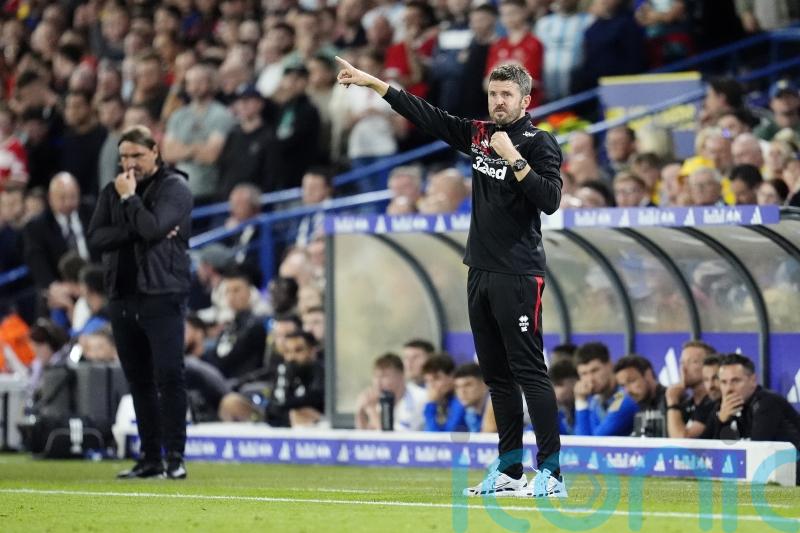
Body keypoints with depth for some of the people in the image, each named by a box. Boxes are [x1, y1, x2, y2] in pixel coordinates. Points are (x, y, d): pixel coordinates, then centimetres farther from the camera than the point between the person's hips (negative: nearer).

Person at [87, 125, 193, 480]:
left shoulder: (175, 187, -1)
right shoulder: (112, 191, 15)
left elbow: (153, 227, -17)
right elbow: (96, 237, 1)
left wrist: (129, 198, -7)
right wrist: (136, 231, -11)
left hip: (162, 295, -6)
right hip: (122, 297, 6)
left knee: (169, 377, -9)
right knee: (139, 382, 7)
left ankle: (175, 457, -8)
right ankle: (150, 459, 11)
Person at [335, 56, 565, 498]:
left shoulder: (540, 143, -6)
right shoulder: (478, 134, 12)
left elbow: (551, 200, -18)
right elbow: (423, 114, 17)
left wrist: (514, 158, -20)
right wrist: (371, 82, 15)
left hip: (518, 275, -7)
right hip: (480, 273, 7)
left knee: (529, 371, -11)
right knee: (496, 375, 9)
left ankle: (551, 473, -12)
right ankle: (509, 472, 14)